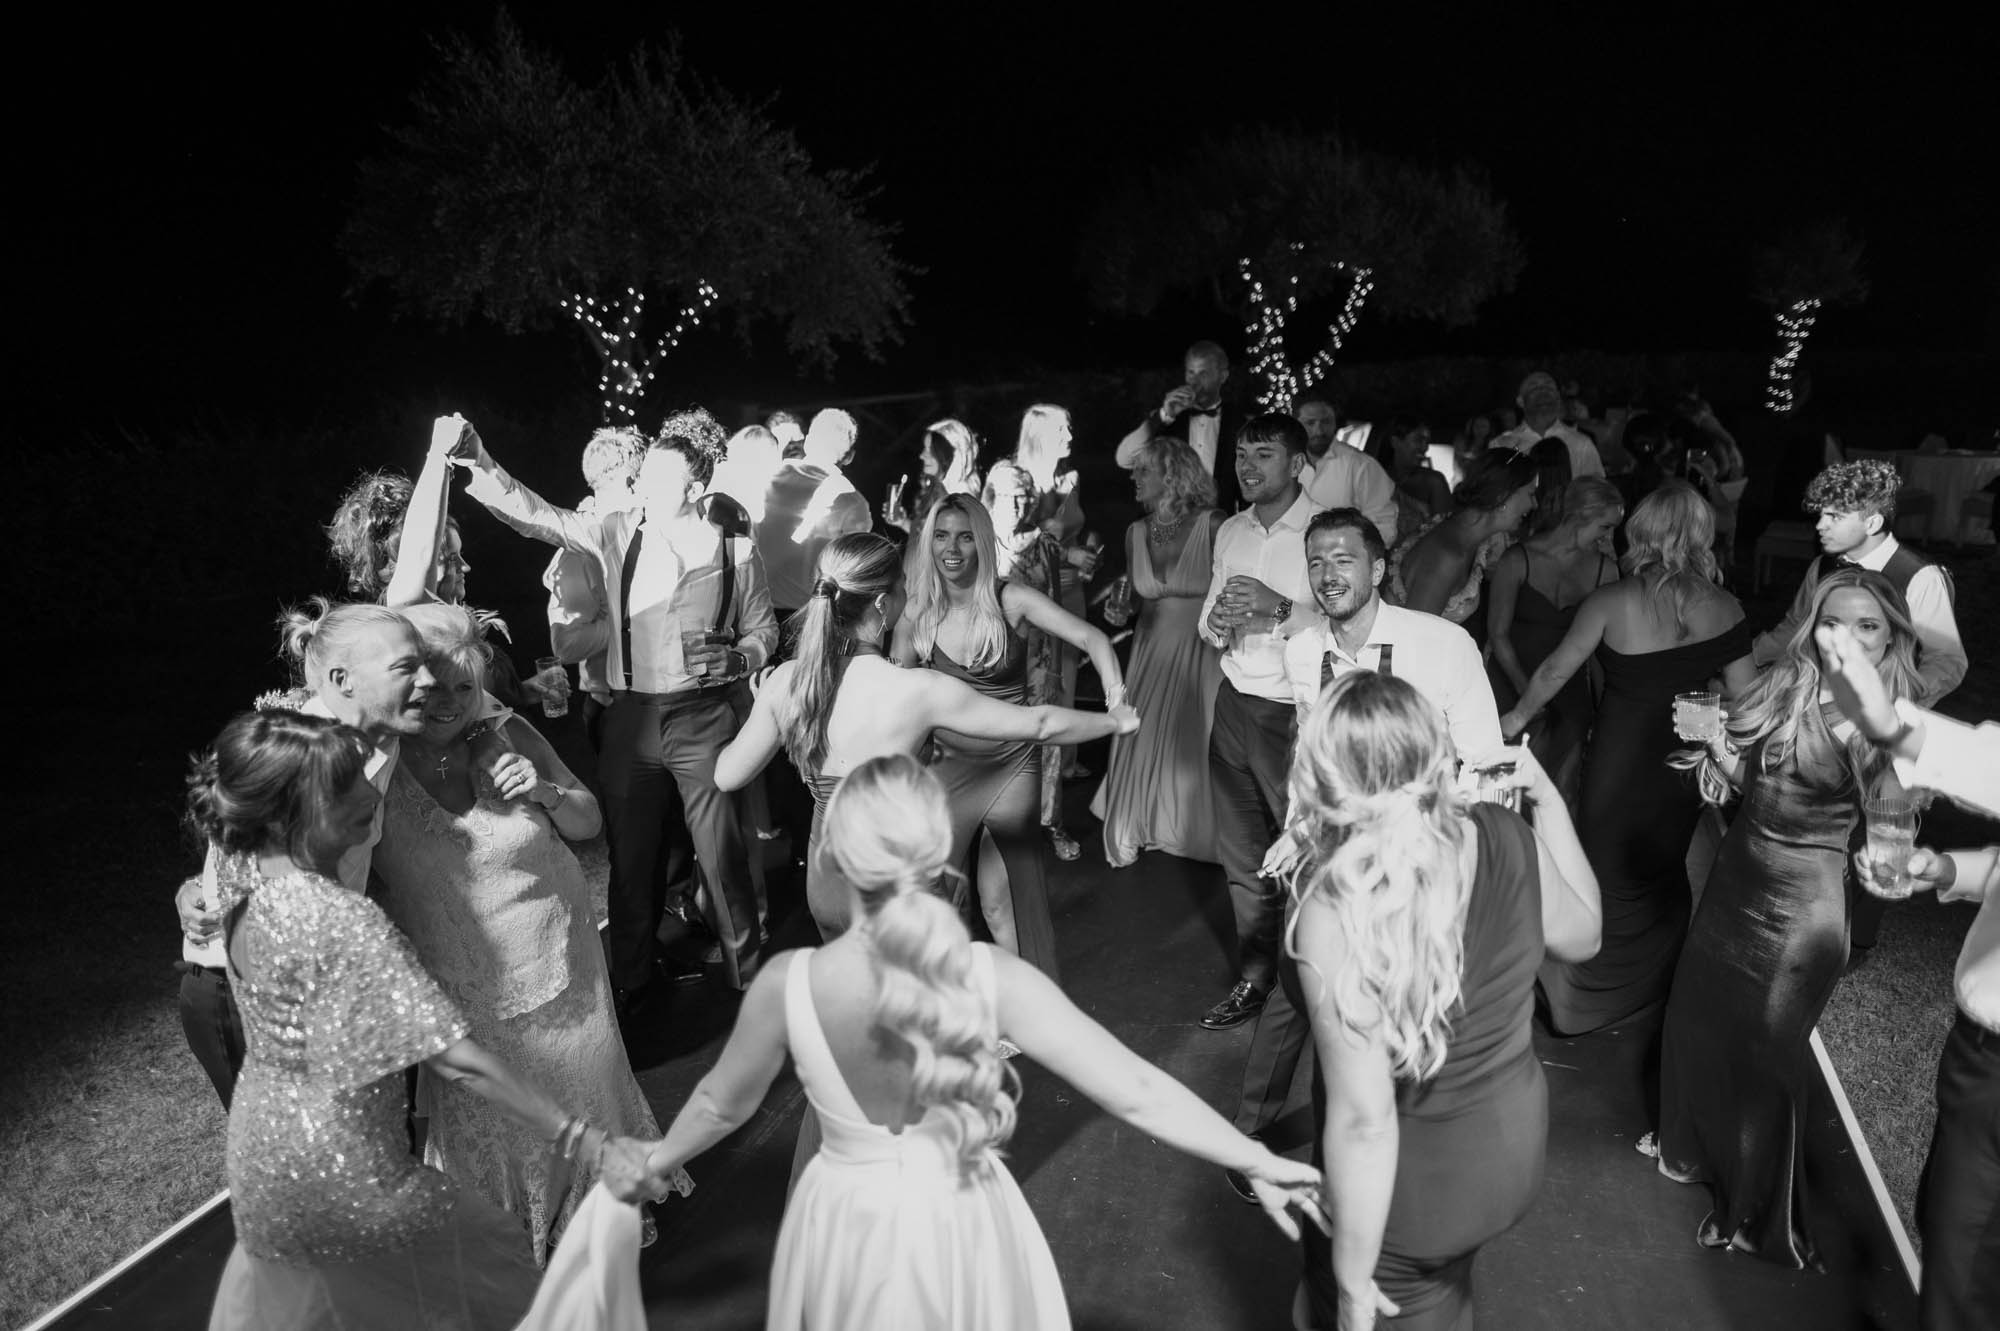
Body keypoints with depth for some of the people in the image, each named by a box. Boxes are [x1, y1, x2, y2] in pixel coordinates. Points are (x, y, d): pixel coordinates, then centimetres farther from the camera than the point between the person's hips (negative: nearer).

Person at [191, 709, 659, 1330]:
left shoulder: (246, 872, -10)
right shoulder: (344, 922, -32)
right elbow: (458, 1061, -35)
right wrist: (594, 1146, -34)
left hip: (258, 1150, 8)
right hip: (344, 1173, -7)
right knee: (498, 1252, 18)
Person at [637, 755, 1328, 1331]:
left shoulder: (787, 984, -22)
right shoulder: (994, 979, -24)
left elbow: (724, 1102, -3)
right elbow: (1137, 1092, -21)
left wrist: (658, 1161, 18)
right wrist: (1261, 1164, -9)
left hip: (850, 1225, 0)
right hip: (961, 1225, 0)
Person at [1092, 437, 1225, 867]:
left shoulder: (1211, 526, -14)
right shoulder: (1136, 533, 3)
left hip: (1201, 650, -4)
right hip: (1151, 648, 4)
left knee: (1196, 742, 4)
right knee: (1141, 739, 9)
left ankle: (1201, 832, 24)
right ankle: (1134, 830, 28)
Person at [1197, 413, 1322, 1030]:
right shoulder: (1230, 532, 11)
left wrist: (1279, 608, -26)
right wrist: (1218, 624, -7)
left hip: (1296, 712, -6)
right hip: (1235, 703, 6)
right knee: (1240, 852, 13)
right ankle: (1254, 978, 27)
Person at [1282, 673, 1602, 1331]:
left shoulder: (1335, 913, -33)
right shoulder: (1506, 838, -16)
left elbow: (1365, 1122, -29)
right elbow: (1580, 937, 6)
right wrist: (1549, 801, 11)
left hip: (1412, 1186, -5)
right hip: (1516, 1137, 6)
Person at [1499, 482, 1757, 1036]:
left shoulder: (1611, 601, -18)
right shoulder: (1723, 609, -10)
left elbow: (1554, 671, -7)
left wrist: (1517, 717, 8)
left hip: (1620, 762, -3)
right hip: (1684, 766, 3)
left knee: (1611, 878, 15)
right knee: (1666, 875, 24)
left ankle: (1584, 1002, 31)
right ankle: (1657, 986, 43)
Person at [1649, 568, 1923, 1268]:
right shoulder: (1782, 685, -2)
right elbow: (1738, 775, 5)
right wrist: (1711, 738, -16)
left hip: (1805, 902, -5)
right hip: (1736, 876, 5)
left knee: (1765, 1047, 9)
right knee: (1698, 1014, 19)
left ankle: (1756, 1213, 33)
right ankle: (1694, 1146, 48)